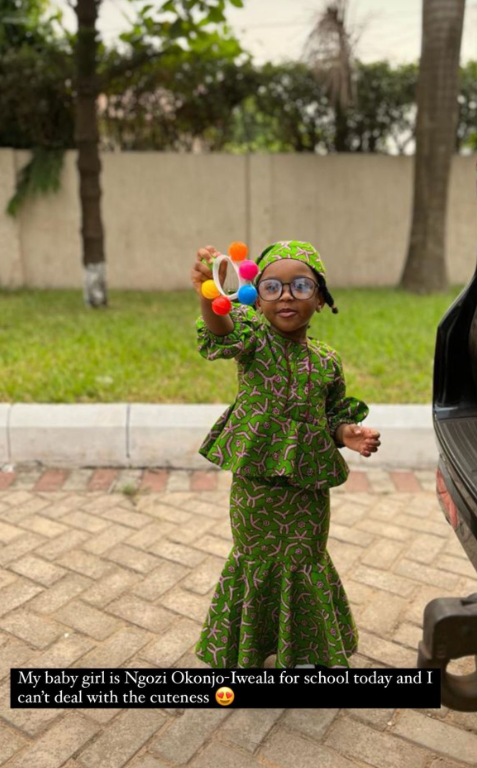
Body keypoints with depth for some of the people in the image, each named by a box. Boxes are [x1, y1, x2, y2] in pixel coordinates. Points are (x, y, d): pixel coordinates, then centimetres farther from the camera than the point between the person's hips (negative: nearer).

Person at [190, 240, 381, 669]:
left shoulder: (327, 360, -2)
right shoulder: (255, 336, -11)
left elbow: (334, 416, 10)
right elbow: (221, 333, -35)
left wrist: (349, 434, -13)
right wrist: (209, 293, -56)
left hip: (308, 485, 2)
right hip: (256, 481, -2)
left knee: (304, 562, 17)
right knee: (256, 561, 16)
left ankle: (303, 649, 44)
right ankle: (245, 647, 43)